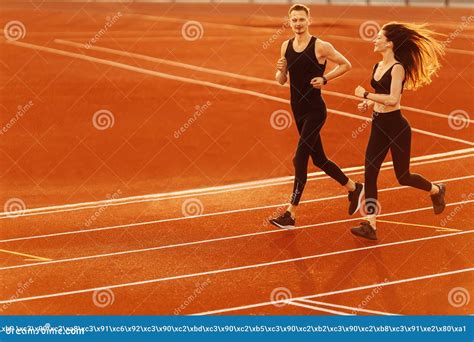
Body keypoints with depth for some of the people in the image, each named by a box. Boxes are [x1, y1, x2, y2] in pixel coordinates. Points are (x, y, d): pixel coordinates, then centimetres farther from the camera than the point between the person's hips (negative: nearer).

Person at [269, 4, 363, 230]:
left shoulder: (320, 46, -11)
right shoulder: (286, 46, 6)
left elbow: (346, 65, -1)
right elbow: (282, 81, 12)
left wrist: (325, 79, -14)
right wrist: (280, 70, -10)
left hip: (315, 111, -7)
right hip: (298, 110, 7)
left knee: (300, 159, -12)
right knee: (318, 159, 16)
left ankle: (291, 214, -9)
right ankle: (354, 188, 38)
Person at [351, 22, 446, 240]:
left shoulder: (397, 68, -16)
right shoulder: (377, 67, 8)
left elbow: (393, 99, -27)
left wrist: (365, 94, -21)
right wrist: (368, 103, 4)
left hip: (396, 127, -7)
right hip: (378, 127, 7)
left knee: (403, 176, 6)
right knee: (369, 174, -3)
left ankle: (436, 190, 36)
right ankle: (370, 225, -4)